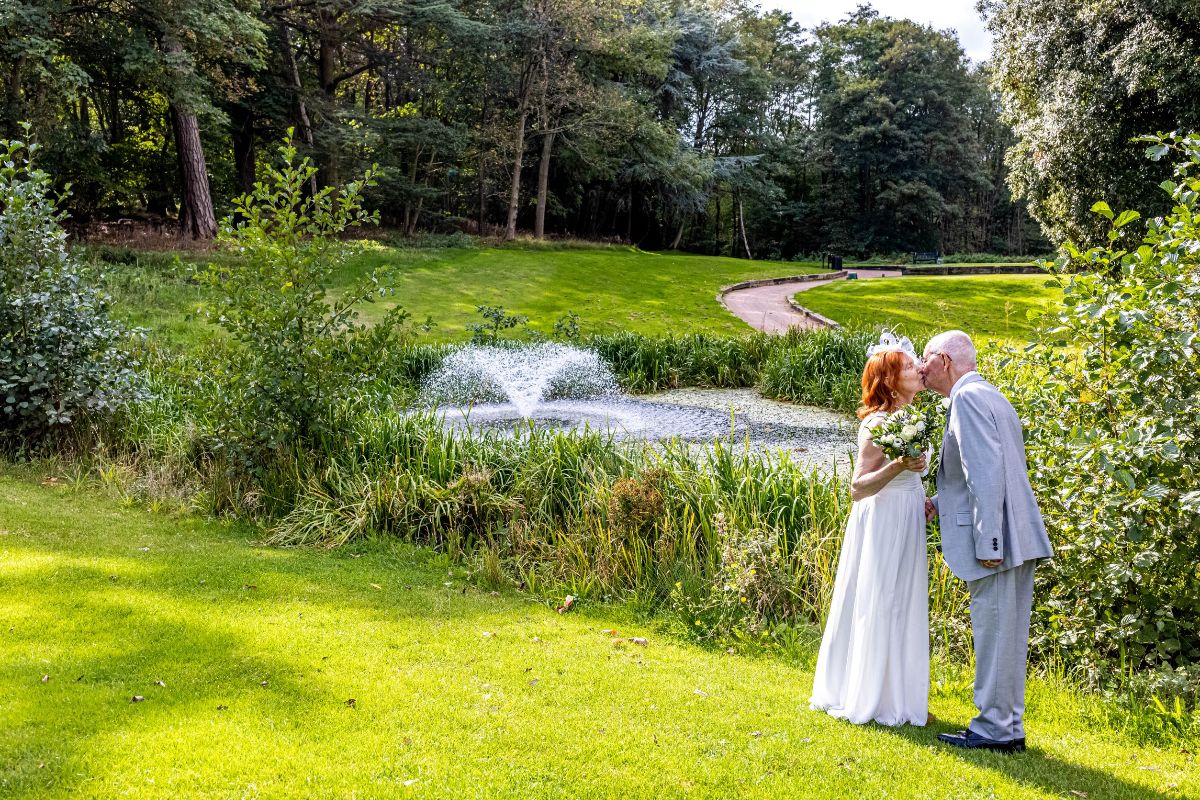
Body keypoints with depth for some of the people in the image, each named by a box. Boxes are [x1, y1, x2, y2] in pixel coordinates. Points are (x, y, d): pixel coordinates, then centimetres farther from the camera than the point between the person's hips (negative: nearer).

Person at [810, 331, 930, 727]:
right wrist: (898, 465, -30)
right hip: (882, 524, -9)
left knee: (903, 609, 15)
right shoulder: (877, 423, -18)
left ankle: (897, 695, 28)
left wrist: (919, 501, 8)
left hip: (906, 524, 9)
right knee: (876, 609, 1)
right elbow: (857, 488, -20)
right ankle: (868, 698, 15)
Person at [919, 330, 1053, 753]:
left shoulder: (968, 398, -11)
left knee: (993, 633, -2)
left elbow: (987, 471, -21)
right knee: (1007, 635, 14)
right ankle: (1009, 727, 23)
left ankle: (994, 730, 7)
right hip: (1018, 536, 10)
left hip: (995, 541, -10)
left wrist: (987, 542, -23)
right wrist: (940, 502, 23)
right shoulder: (991, 396, 20)